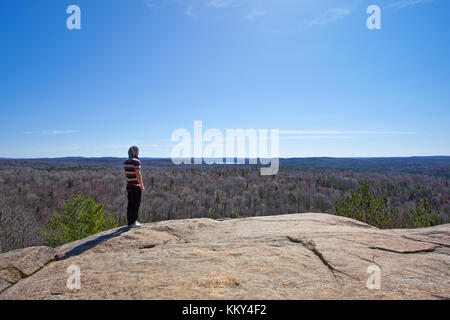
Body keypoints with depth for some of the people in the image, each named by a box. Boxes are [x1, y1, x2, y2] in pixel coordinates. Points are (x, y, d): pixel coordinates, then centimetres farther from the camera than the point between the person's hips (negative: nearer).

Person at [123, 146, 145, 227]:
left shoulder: (126, 162, 9)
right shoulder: (136, 161, -14)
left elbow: (126, 174, 14)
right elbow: (138, 174, -19)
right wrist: (142, 186, -14)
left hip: (129, 186, 8)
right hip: (136, 186, -7)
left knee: (130, 204, 13)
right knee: (136, 205, 1)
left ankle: (130, 221, 19)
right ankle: (133, 222, 5)